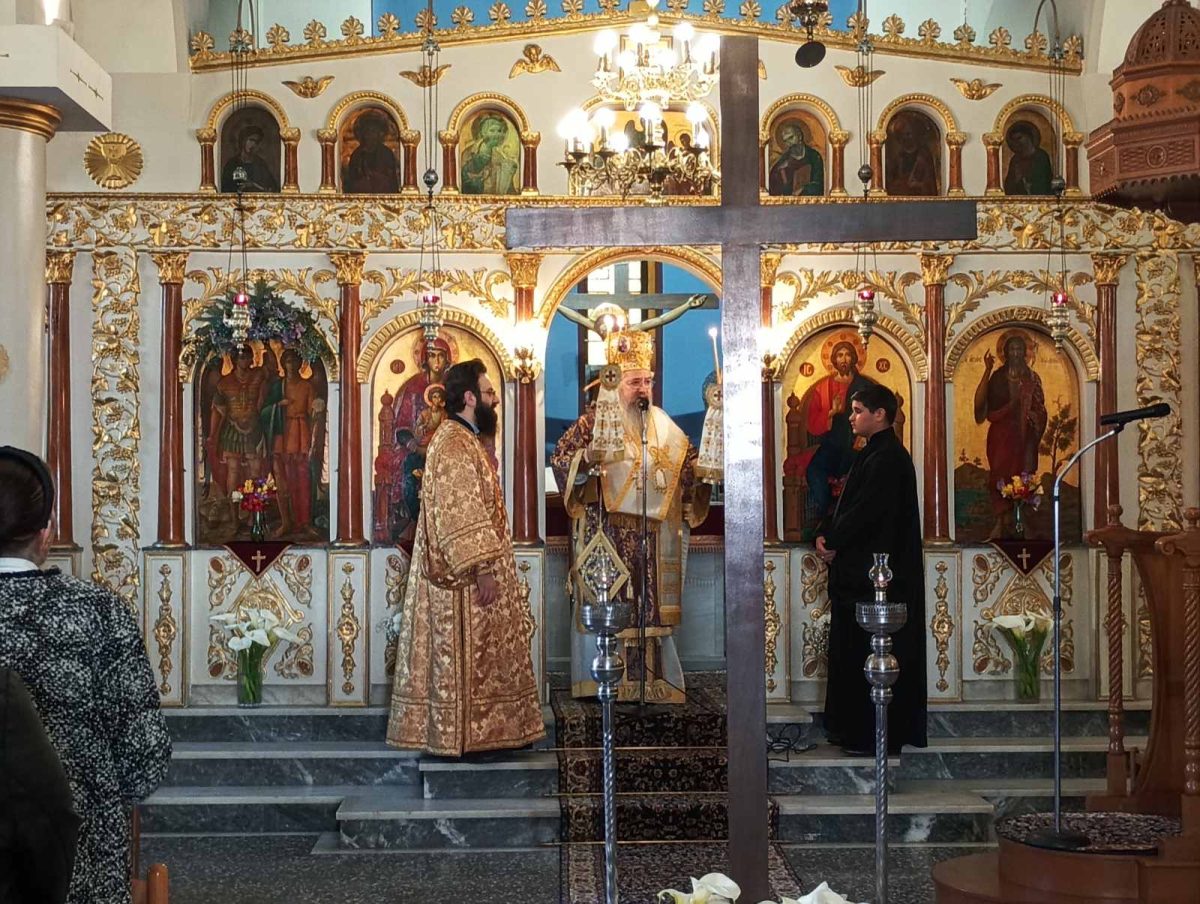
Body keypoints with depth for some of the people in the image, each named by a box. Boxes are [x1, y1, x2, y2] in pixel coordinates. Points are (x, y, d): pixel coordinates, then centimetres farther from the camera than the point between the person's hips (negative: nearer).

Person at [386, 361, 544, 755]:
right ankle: (457, 737, 0)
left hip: (472, 574, 11)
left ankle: (481, 734, 16)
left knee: (476, 655, 12)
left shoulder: (465, 440, 17)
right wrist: (482, 569, -25)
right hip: (465, 580, -11)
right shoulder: (453, 442, -16)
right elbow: (459, 514, -23)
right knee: (463, 656, -5)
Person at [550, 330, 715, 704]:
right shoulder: (594, 421, -2)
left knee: (652, 602, 6)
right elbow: (559, 460, -7)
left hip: (652, 533, 5)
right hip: (607, 531, -4)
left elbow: (689, 463, 19)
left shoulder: (662, 425, 12)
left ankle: (653, 677, 12)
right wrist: (586, 459, -26)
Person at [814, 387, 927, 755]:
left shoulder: (886, 458, -15)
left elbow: (863, 512, -21)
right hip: (863, 573, 11)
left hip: (876, 577, -11)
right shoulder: (876, 455, 18)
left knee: (868, 658, -6)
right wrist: (827, 534, 1)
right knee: (852, 653, 13)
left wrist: (832, 541, -9)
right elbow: (848, 506, 17)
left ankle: (870, 735, -1)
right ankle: (855, 731, 19)